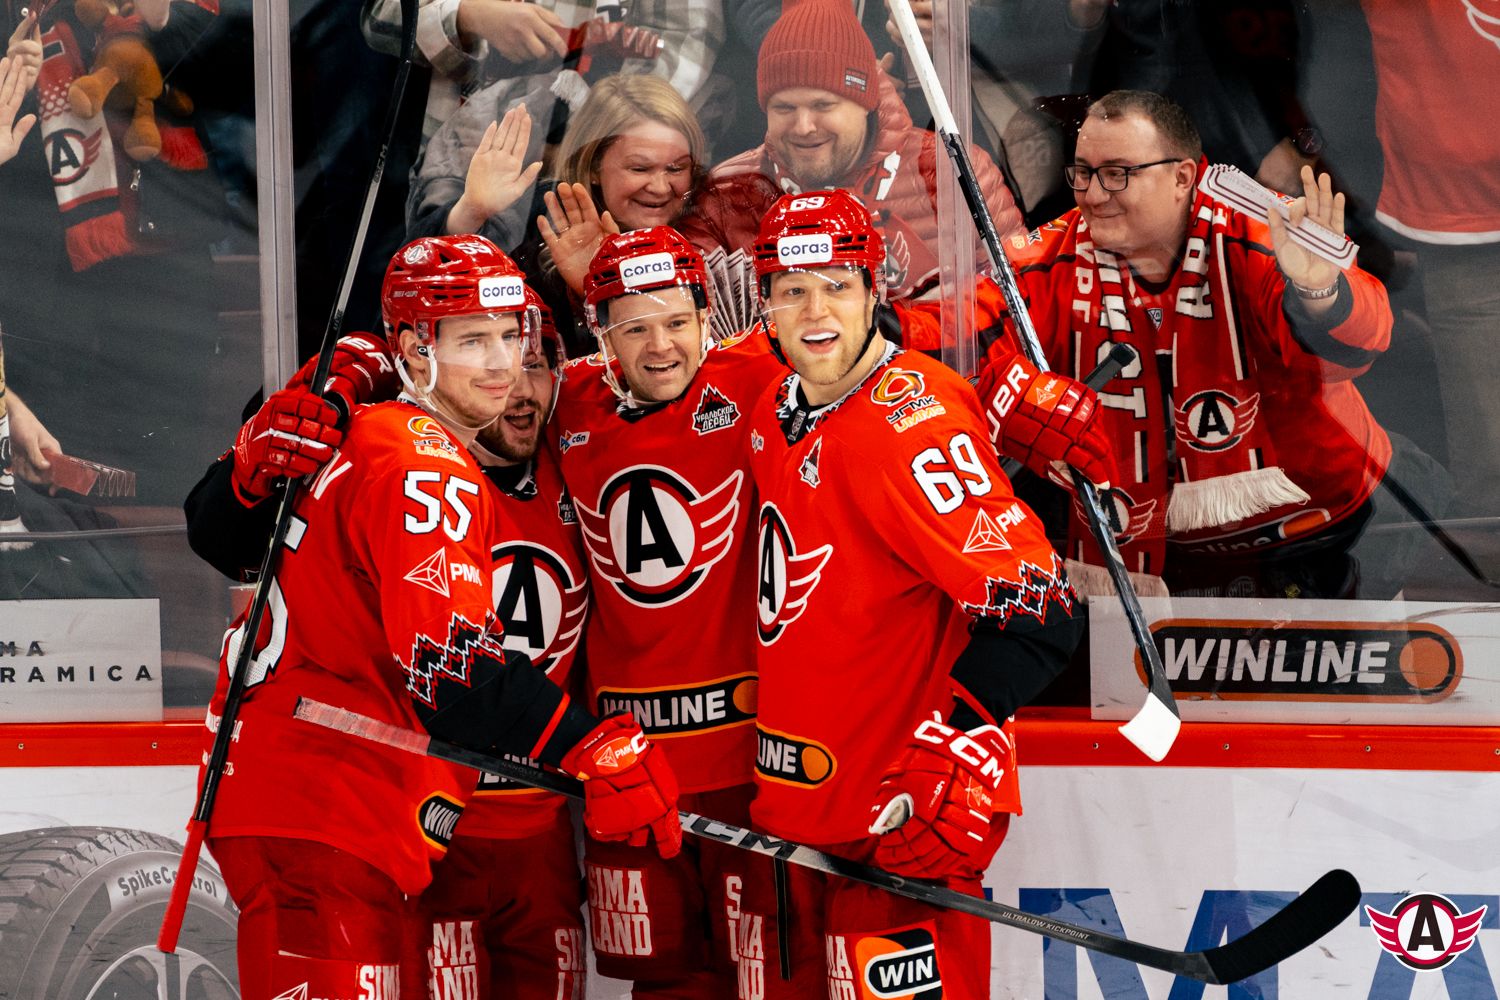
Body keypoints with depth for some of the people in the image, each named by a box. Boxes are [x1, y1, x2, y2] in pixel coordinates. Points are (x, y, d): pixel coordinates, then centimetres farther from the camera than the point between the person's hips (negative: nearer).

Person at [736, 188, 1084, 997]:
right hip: (789, 810, 9)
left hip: (893, 826, -9)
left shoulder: (910, 423, -18)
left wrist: (949, 756, -29)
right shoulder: (773, 414, 8)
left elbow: (1037, 607, -24)